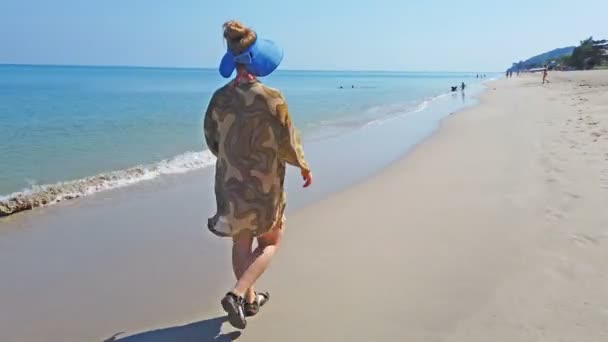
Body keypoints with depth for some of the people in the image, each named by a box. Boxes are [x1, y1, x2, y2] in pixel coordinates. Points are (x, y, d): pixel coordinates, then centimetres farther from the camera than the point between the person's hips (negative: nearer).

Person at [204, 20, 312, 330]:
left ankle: (250, 299, 33)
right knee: (270, 242, 15)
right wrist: (304, 166, 5)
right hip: (263, 185, -4)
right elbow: (287, 143, -14)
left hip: (229, 183, 5)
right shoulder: (270, 98, -20)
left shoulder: (220, 98, -5)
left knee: (241, 243, 19)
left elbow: (212, 140, 6)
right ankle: (237, 294, 1)